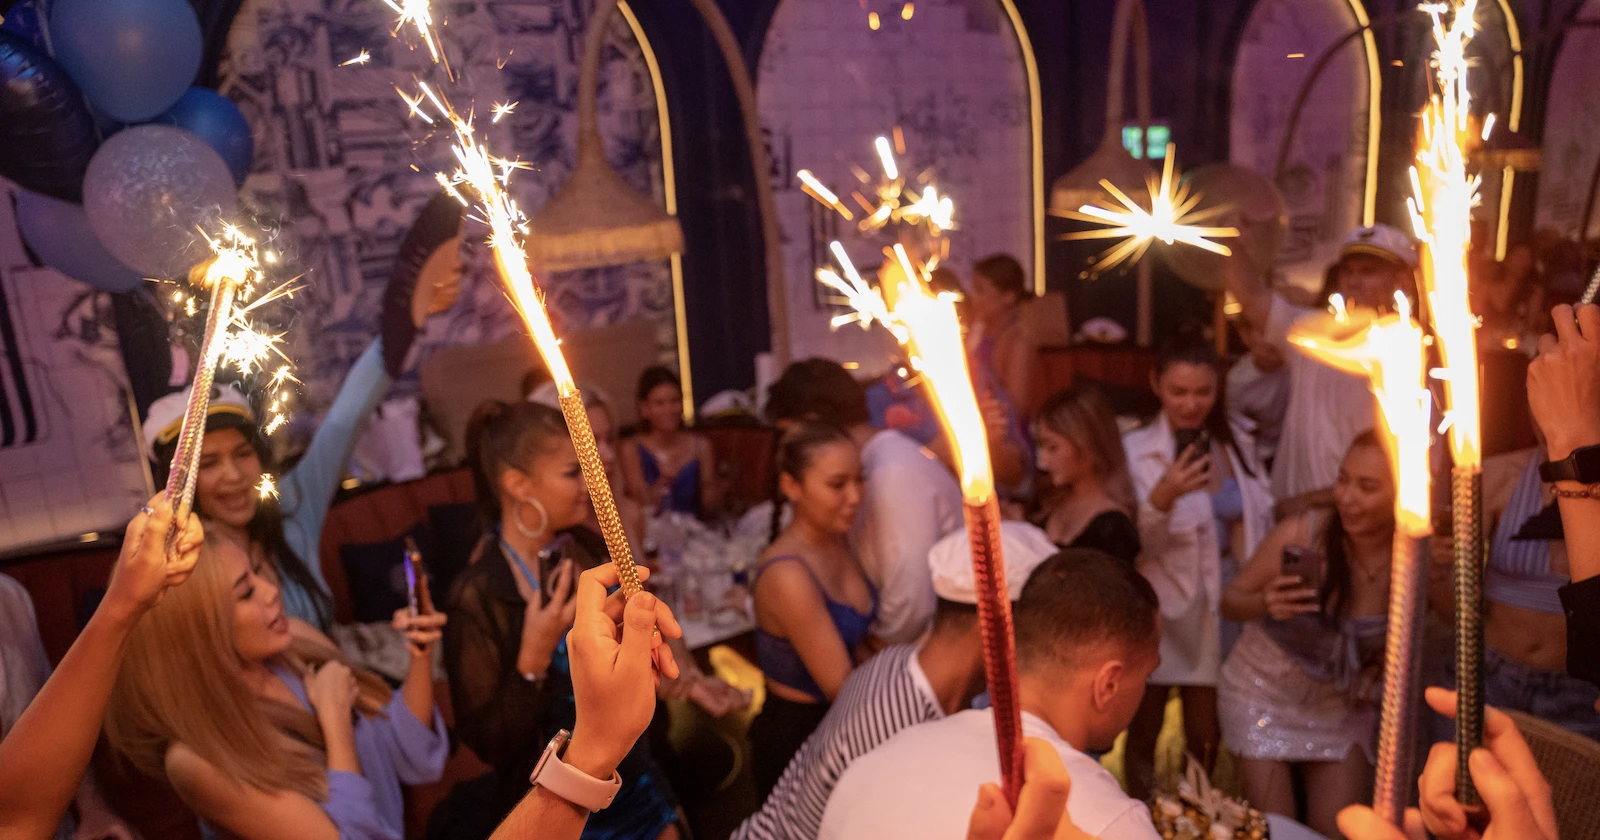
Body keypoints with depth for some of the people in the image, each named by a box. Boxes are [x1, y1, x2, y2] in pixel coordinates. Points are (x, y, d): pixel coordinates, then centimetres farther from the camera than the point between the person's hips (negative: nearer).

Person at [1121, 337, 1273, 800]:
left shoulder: (1238, 444, -2)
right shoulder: (1136, 451, -16)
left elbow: (1260, 523, 7)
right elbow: (1130, 545, -20)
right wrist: (1161, 499, -37)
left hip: (1222, 607, 4)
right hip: (1160, 610, -3)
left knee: (1205, 740, 18)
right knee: (1143, 735, 15)